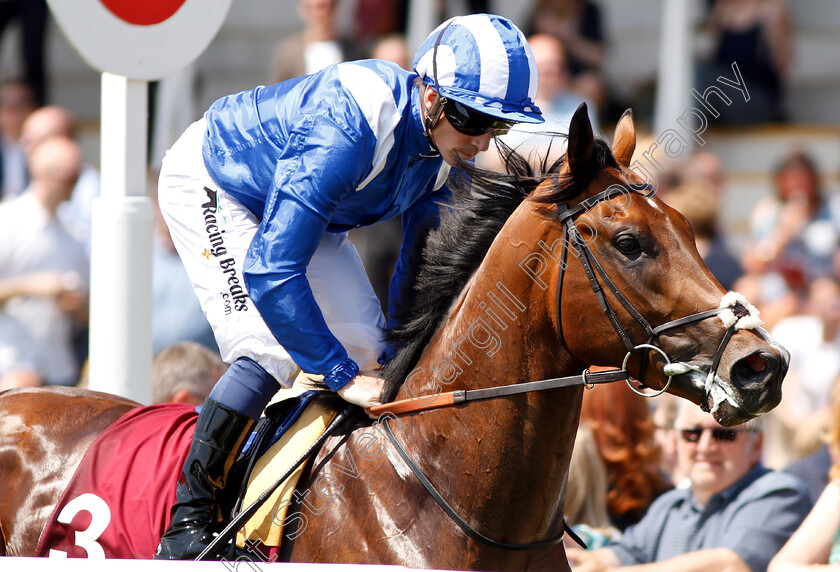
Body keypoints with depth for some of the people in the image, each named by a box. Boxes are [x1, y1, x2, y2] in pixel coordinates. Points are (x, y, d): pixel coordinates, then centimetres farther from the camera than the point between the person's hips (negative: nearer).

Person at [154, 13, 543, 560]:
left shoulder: (448, 146, -18)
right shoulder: (346, 131, -43)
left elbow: (421, 266, -3)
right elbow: (269, 271, -45)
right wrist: (344, 375, -40)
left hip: (309, 206, 8)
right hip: (208, 186, -8)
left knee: (366, 349, -1)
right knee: (271, 349, -24)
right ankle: (186, 520, -14)